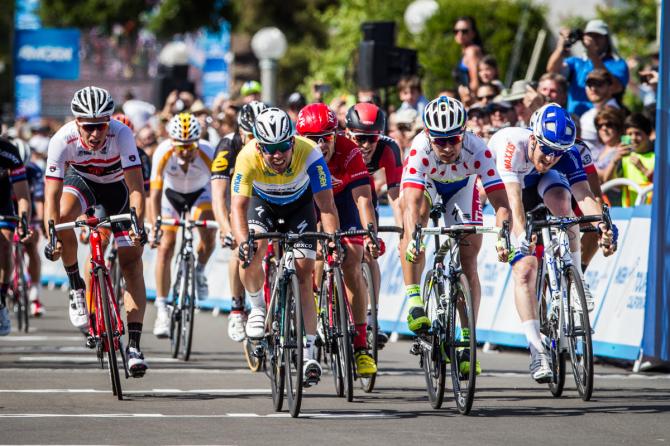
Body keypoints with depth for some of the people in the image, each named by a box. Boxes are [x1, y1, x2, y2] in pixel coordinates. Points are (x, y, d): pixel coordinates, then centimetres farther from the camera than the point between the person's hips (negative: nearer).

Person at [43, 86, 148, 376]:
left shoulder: (121, 134, -35)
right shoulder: (63, 140, -32)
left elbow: (136, 188, -38)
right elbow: (52, 193, -34)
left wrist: (137, 225, -52)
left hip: (118, 187, -1)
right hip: (81, 181, 1)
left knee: (132, 265, -12)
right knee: (64, 216, -34)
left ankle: (134, 346, -12)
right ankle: (76, 287, -11)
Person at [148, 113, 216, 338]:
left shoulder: (208, 154, -34)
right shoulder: (163, 153, -33)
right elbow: (155, 193, -33)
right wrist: (155, 226, -44)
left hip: (200, 194, 0)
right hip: (172, 194, 0)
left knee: (209, 238, -24)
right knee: (166, 246, -11)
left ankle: (199, 271, 11)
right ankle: (162, 309, -6)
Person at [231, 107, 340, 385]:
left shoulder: (309, 154, -37)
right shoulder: (248, 158, -35)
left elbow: (326, 204, -37)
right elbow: (238, 206, -38)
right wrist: (242, 242, -55)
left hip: (299, 203, 0)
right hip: (262, 202, 0)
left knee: (304, 274, -10)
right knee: (252, 254, -28)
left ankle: (308, 354, -7)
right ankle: (258, 307, 1)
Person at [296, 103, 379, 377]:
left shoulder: (348, 152, -32)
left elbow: (363, 198, -37)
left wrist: (370, 232, -51)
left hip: (341, 200, -1)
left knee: (351, 267, -16)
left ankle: (361, 345, -13)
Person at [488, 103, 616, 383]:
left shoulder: (568, 154, -30)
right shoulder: (512, 145, -39)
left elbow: (584, 195, -42)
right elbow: (513, 197, -50)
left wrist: (602, 225, -62)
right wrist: (520, 236, -66)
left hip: (539, 182, 2)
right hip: (501, 190, -2)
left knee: (560, 197, -35)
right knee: (524, 270, -18)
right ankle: (537, 351, -17)